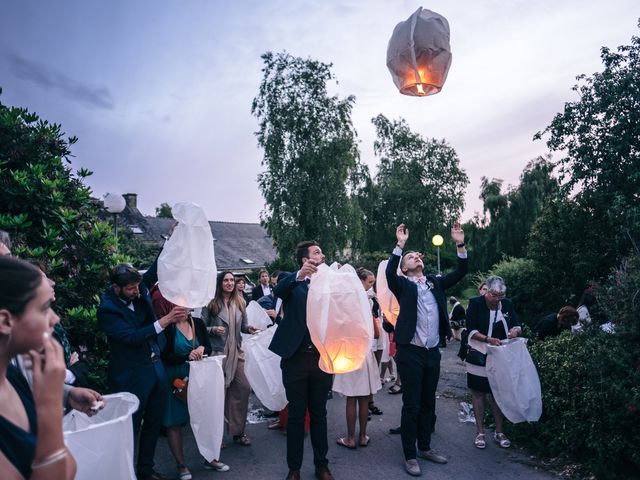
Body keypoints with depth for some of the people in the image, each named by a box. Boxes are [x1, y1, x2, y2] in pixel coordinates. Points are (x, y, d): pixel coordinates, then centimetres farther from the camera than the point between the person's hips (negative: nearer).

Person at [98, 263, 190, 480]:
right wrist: (165, 321, -30)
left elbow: (157, 269, 2)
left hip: (156, 367, 7)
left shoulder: (139, 289, 0)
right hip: (132, 375, -7)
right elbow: (132, 336, -24)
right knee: (129, 428, 6)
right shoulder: (107, 309, -17)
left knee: (154, 424, 18)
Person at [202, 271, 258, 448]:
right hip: (217, 352, -4)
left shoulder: (240, 303, 8)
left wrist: (249, 328, -6)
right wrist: (213, 330, -19)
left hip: (236, 351, 4)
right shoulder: (211, 304, -4)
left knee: (243, 388, 0)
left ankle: (238, 431, 17)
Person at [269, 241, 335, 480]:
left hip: (322, 357, 3)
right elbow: (279, 291, -23)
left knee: (319, 414, 15)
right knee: (296, 415, 10)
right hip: (296, 358, -2)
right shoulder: (290, 279, 0)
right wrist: (299, 275, -40)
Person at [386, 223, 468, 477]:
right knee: (411, 405, 2)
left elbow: (460, 272, 5)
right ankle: (409, 455, 14)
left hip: (433, 352, 5)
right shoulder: (403, 284, -2)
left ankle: (425, 447, 32)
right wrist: (399, 245, -26)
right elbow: (389, 272, -22)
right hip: (411, 353, -5)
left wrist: (460, 245, -5)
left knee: (428, 403, 16)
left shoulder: (435, 282, 11)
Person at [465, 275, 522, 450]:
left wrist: (515, 331, -16)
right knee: (478, 393, 7)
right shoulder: (476, 303, -10)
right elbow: (471, 330, -14)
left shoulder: (507, 304, 1)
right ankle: (480, 432, 19)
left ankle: (499, 432, 26)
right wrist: (488, 339, -28)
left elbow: (517, 326, 7)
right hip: (479, 357, -3)